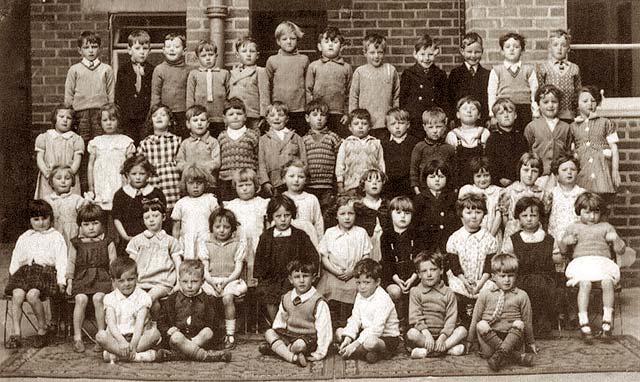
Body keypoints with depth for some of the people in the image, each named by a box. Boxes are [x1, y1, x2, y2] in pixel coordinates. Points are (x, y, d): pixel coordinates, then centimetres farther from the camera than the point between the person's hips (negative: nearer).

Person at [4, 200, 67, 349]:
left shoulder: (56, 237, 12)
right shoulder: (24, 238, 23)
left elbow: (61, 259, 3)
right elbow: (15, 258, 21)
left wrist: (61, 280, -8)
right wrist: (12, 274, 5)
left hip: (47, 271, -4)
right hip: (25, 270, 4)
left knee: (32, 294, -31)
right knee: (17, 294, -26)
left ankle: (42, 328, -12)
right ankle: (16, 332, -22)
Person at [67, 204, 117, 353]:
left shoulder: (107, 243, 9)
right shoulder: (77, 243, 13)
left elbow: (113, 263, 7)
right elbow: (71, 262, 15)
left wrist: (114, 282, -4)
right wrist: (69, 281, 7)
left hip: (102, 279, -1)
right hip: (81, 278, 1)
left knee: (98, 298, -29)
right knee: (81, 299, -26)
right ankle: (77, 337, -17)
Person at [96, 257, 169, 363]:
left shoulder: (142, 297, 0)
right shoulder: (110, 298, 2)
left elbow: (140, 323, -13)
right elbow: (111, 324, -11)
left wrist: (133, 344, -29)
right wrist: (123, 342, -29)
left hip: (138, 336, 0)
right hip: (117, 337, 0)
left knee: (154, 333, -28)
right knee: (100, 335, -30)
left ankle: (115, 355, -31)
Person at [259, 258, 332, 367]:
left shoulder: (318, 302, -13)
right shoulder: (286, 299, 6)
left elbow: (323, 329, -13)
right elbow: (279, 322, 18)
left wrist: (319, 353, -15)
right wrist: (277, 337, 7)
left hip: (308, 338, -6)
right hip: (289, 334, 6)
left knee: (299, 345, -38)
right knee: (269, 333, -18)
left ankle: (275, 347, -13)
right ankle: (293, 357, -30)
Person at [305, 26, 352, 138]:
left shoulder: (346, 67, 7)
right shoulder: (313, 66, 6)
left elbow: (349, 93, 8)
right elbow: (308, 90, 5)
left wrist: (347, 113, 3)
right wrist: (309, 112, 0)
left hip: (338, 114, 1)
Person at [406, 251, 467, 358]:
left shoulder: (448, 293, 6)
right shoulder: (415, 292, 3)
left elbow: (451, 319, -4)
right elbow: (415, 317, -8)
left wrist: (442, 337, -21)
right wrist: (427, 335, -24)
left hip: (441, 333, 2)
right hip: (423, 333, -2)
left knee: (462, 330, -22)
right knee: (412, 334, -32)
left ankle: (426, 351, -30)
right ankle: (449, 348, -29)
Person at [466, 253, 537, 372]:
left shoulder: (521, 296, 5)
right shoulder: (485, 295, 6)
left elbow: (527, 321, 13)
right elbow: (475, 318, 10)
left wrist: (531, 342, 20)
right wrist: (470, 340, 13)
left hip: (512, 337, -1)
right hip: (489, 337, 1)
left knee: (519, 324, -27)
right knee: (481, 325, -29)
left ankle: (501, 354, -43)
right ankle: (516, 356, -36)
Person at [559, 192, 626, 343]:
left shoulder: (606, 227, 25)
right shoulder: (573, 228, 23)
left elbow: (620, 250, 21)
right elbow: (563, 250, 21)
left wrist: (615, 239, 2)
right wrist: (565, 242, 0)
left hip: (603, 262, 1)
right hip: (581, 263, -1)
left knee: (607, 282, -32)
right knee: (584, 283, -34)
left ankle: (607, 319, -27)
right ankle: (583, 321, -34)